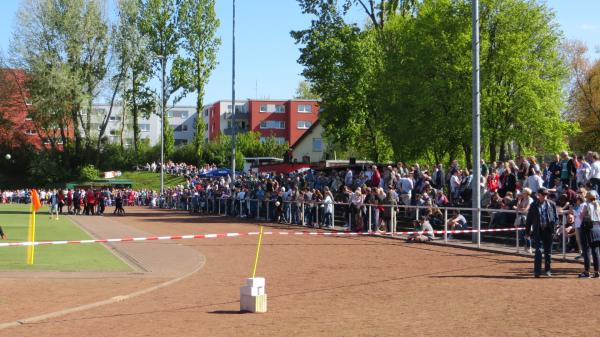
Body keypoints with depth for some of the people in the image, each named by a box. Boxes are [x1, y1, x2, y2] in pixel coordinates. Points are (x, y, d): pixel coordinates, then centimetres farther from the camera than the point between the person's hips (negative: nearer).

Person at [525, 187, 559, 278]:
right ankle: (537, 271, -7)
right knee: (538, 251, -8)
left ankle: (548, 270, 21)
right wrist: (527, 232, 6)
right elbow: (529, 219, 8)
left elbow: (556, 217, 10)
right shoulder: (534, 205, 4)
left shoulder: (551, 204, 5)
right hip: (538, 231, -1)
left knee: (548, 251, 8)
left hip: (548, 230, 1)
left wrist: (553, 226, -5)